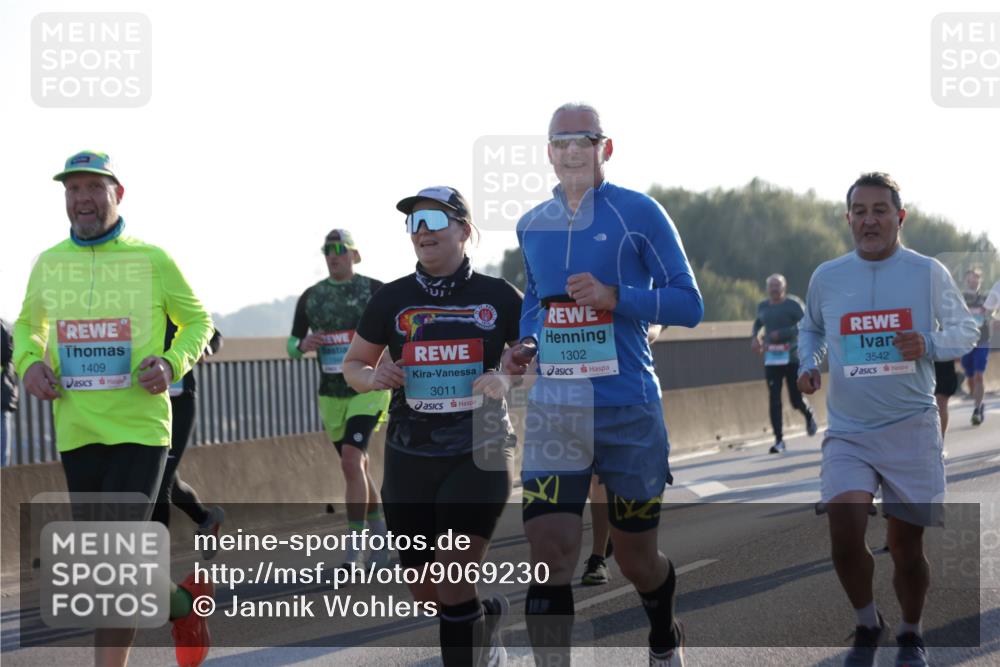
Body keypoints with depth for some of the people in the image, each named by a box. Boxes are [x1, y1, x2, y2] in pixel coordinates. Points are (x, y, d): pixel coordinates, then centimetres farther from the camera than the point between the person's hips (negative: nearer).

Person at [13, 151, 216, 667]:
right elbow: (29, 326, 22)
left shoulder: (151, 260, -3)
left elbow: (197, 320, 8)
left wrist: (172, 363, -11)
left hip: (140, 429, -5)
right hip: (76, 432, 5)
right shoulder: (48, 264, 7)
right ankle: (181, 600, 38)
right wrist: (29, 362, 1)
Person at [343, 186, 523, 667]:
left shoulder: (498, 297, -1)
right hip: (410, 457, 3)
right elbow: (353, 364, 14)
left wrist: (506, 380, -13)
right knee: (426, 593, 9)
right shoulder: (392, 300, 4)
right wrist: (373, 377, -9)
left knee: (455, 587, -14)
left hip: (480, 452, -3)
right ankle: (486, 616, 40)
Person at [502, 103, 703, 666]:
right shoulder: (532, 226, 11)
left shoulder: (638, 213, -5)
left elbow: (689, 304, -7)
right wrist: (525, 344, 6)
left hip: (629, 409, -3)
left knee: (636, 558, 12)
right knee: (550, 555, -13)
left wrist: (612, 296, -20)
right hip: (553, 409, 3)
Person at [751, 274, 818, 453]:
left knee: (796, 400, 2)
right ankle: (779, 440, -3)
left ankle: (809, 416, 37)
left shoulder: (793, 304, -6)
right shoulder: (763, 306, 11)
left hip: (792, 358, -4)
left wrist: (781, 333, -25)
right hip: (771, 359, 4)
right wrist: (755, 336, 12)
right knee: (774, 400, -6)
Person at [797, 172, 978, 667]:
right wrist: (809, 363, 1)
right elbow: (810, 327, 21)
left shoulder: (928, 273, -3)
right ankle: (867, 624, 8)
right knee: (844, 534, -18)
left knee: (906, 546, 5)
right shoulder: (826, 277, 3)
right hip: (848, 434, 1)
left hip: (911, 429, -1)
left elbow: (966, 330, 6)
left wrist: (929, 344, -15)